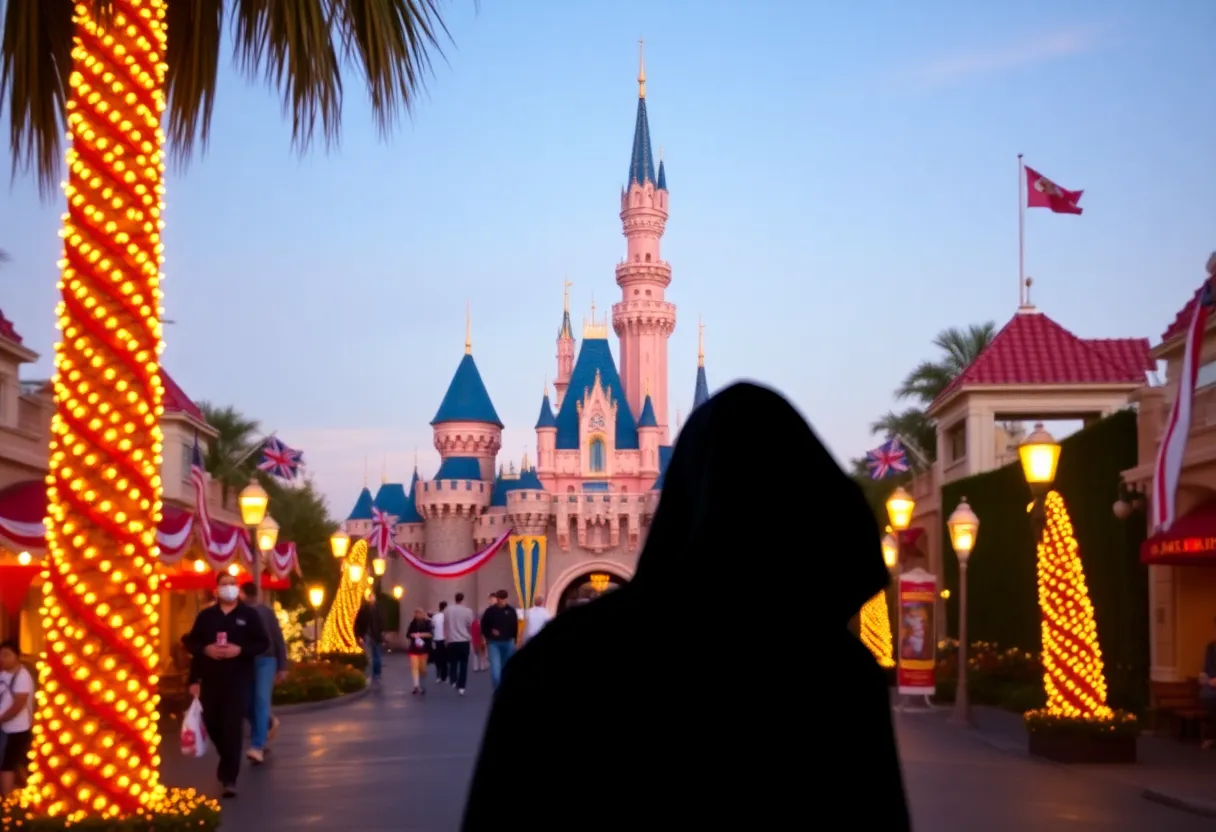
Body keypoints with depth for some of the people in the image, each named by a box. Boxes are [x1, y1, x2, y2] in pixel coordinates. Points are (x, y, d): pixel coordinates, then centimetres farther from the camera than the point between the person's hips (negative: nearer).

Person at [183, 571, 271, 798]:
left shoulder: (249, 615, 1)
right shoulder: (205, 616, 8)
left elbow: (263, 643, -1)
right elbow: (190, 642, 8)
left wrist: (240, 650, -16)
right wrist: (205, 649, -10)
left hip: (238, 679, -3)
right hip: (210, 679, 3)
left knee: (233, 728, -10)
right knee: (212, 724, 12)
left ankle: (229, 778, -9)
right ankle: (228, 763, 41)